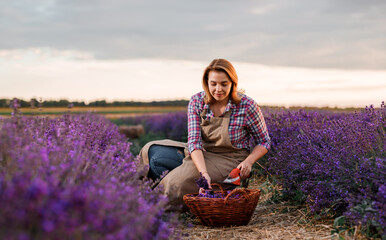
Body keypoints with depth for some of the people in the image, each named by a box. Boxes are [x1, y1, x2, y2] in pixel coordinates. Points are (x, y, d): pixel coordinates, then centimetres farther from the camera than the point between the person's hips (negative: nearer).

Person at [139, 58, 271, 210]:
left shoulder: (247, 106, -17)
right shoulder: (196, 102, -10)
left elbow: (264, 142, -4)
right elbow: (194, 141, -17)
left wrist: (249, 161, -24)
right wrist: (203, 172, -34)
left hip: (229, 160, -5)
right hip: (200, 155, 5)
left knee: (178, 182, -24)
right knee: (152, 151, -9)